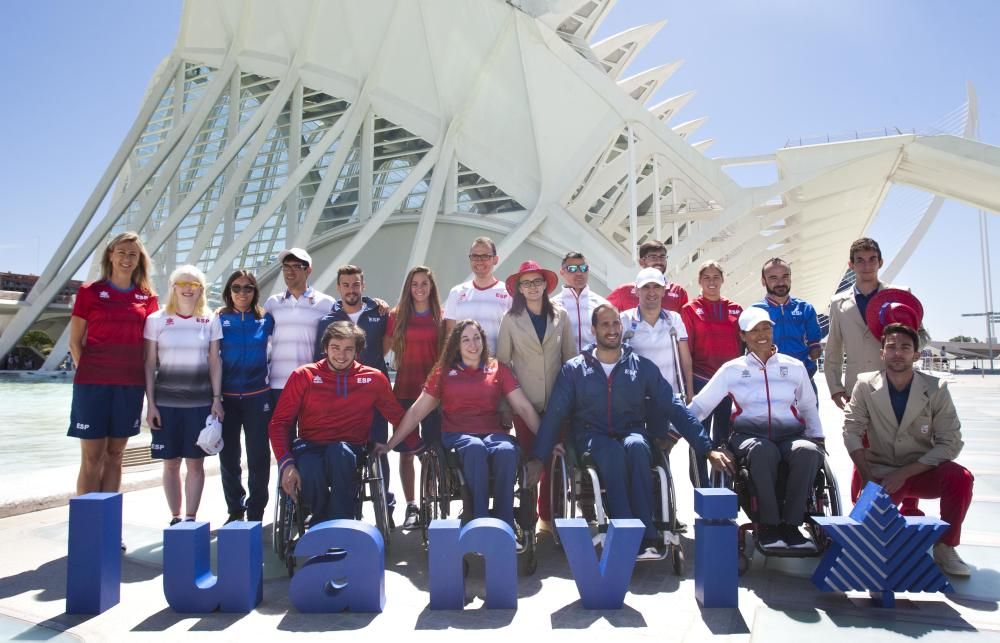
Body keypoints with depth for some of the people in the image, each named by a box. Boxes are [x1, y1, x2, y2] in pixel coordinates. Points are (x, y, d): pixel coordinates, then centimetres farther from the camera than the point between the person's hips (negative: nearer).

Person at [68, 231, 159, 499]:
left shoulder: (147, 297, 8)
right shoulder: (89, 291, 2)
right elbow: (75, 341, 3)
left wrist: (145, 379, 4)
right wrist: (88, 373, -4)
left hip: (130, 384, 3)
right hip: (92, 383, -2)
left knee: (114, 455, 10)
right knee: (92, 457, 0)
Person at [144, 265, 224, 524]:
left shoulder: (210, 321, 5)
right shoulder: (156, 320, 3)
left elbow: (215, 363, 5)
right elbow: (150, 364, 3)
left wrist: (217, 399, -1)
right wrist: (150, 403, -2)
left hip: (200, 402, 0)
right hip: (166, 401, 0)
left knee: (196, 462, 3)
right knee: (171, 463, 6)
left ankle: (190, 518, 13)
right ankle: (175, 518, 18)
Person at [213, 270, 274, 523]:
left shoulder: (266, 319, 2)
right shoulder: (220, 319, 2)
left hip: (257, 396, -1)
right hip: (226, 397, 1)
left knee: (258, 457, 1)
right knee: (228, 457, 8)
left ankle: (255, 514, 13)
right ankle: (235, 512, 24)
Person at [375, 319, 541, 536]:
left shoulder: (498, 370, 14)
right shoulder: (443, 372, 14)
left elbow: (524, 407, 9)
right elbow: (417, 412, 13)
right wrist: (390, 444, 8)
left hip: (492, 433, 1)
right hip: (457, 435, -1)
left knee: (507, 451, -35)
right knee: (475, 448, -37)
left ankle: (505, 525, -25)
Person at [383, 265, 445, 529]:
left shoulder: (441, 318, 6)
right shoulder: (397, 316, 6)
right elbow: (383, 348, 6)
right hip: (405, 389, 0)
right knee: (406, 451, 3)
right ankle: (411, 506, 13)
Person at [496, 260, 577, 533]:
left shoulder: (560, 315, 4)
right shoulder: (511, 318, 1)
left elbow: (571, 356, 7)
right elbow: (503, 360, 2)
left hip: (556, 399, 1)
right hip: (525, 399, -1)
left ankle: (548, 515, 20)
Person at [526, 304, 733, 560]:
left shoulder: (643, 367, 7)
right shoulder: (573, 369, 6)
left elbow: (674, 408, 5)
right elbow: (554, 415, 3)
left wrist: (708, 448, -2)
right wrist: (537, 457, -7)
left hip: (633, 436, 1)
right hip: (592, 439, -1)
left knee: (635, 446, -35)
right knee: (613, 450, -35)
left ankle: (646, 538, -34)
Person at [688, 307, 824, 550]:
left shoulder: (794, 367, 18)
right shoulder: (732, 369, 11)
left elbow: (808, 407, 25)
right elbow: (699, 405, 10)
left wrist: (816, 436, 10)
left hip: (791, 436, 2)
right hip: (749, 436, -2)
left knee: (809, 451, -33)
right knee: (762, 450, -38)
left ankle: (790, 524, -20)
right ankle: (768, 524, -23)